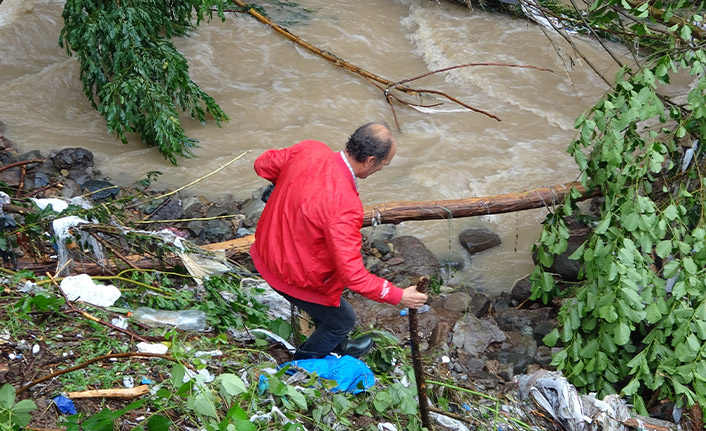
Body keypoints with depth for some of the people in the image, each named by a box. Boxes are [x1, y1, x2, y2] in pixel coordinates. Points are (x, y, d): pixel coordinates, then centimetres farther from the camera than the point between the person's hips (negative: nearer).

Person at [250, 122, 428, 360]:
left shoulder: (309, 150, -17)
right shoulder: (344, 207, -38)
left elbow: (263, 164, 2)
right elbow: (353, 275, -32)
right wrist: (399, 296, -20)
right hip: (293, 276, -8)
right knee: (342, 320, 21)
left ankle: (337, 346, 59)